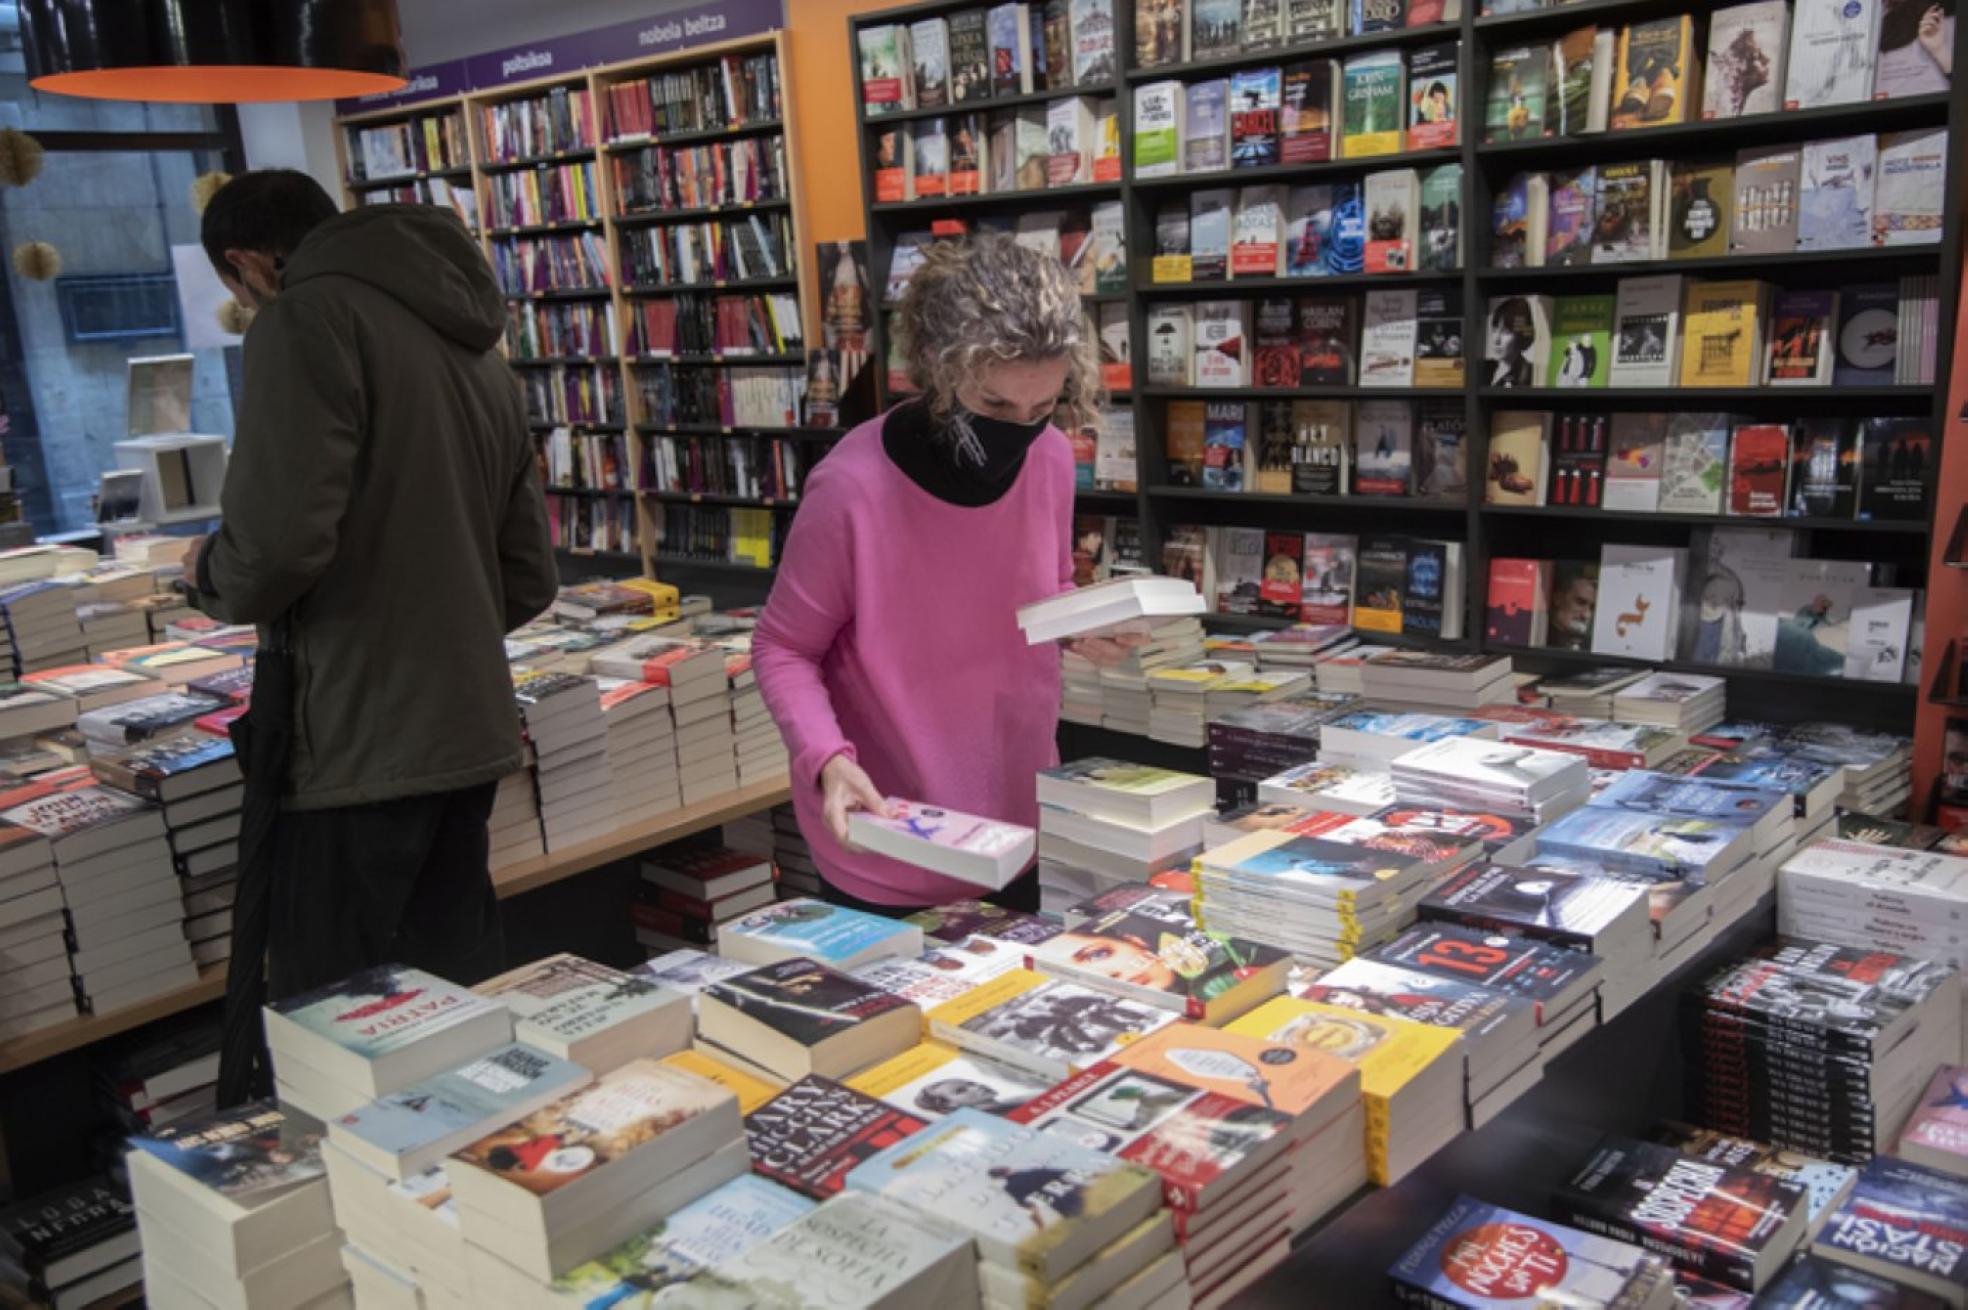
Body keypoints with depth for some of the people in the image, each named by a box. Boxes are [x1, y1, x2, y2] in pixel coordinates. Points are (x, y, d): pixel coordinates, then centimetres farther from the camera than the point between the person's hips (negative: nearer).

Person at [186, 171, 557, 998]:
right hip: (471, 736, 8)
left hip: (356, 745, -8)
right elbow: (530, 579, 17)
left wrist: (212, 577, 0)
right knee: (459, 997, 15)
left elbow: (279, 538, -21)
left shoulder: (308, 319, -8)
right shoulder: (474, 345, 17)